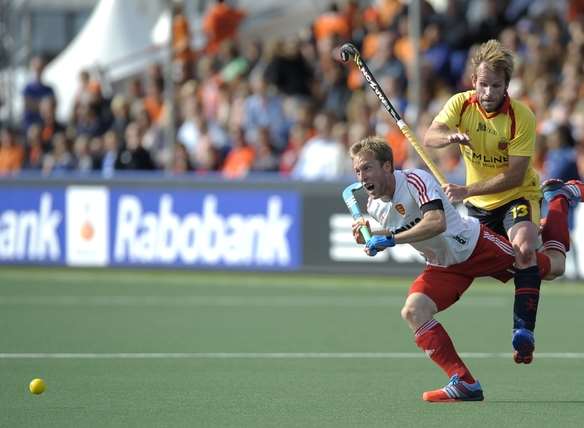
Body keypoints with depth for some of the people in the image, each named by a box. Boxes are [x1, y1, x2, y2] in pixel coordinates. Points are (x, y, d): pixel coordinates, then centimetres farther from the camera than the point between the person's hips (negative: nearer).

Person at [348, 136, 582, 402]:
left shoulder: (415, 180, -29)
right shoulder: (373, 206, -8)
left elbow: (436, 222, -44)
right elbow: (382, 244, 8)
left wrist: (391, 238, -47)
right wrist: (369, 239, -15)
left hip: (476, 243, -5)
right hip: (442, 267, 5)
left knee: (553, 268, 8)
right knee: (413, 312, -22)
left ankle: (558, 198, 36)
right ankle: (464, 384, -20)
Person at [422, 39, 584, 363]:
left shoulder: (522, 117, -20)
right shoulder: (461, 104, -11)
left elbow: (514, 176, -23)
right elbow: (430, 137, -26)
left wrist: (467, 190, -32)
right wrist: (452, 136, -50)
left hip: (517, 197, -5)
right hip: (478, 204, 5)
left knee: (524, 248, -30)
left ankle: (524, 330, -35)